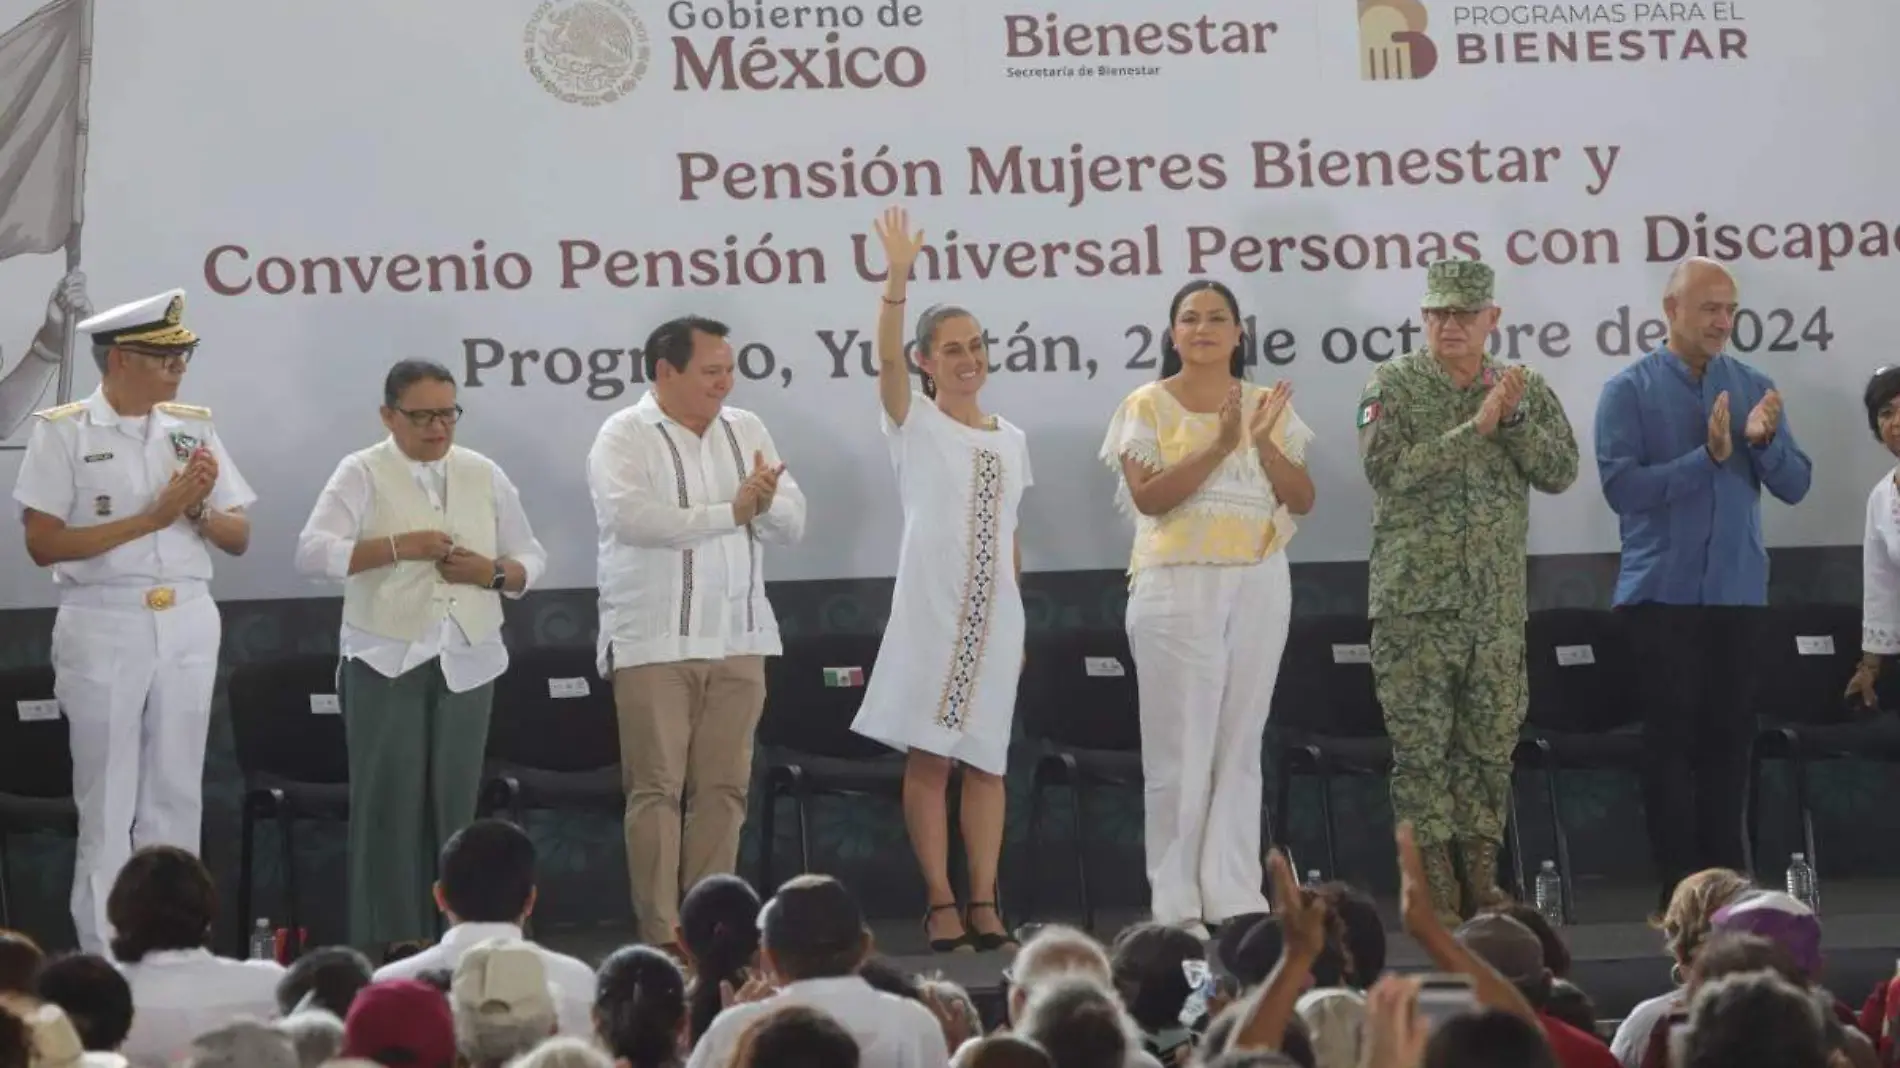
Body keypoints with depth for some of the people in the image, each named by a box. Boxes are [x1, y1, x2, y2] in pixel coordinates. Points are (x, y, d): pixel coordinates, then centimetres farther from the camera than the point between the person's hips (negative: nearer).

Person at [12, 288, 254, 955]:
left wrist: (199, 509, -10)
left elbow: (239, 539, 12)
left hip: (188, 624, 4)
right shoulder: (63, 432, -4)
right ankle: (105, 961, 4)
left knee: (176, 797, 8)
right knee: (107, 802, 0)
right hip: (104, 626, -4)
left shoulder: (193, 427, 9)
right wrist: (151, 518, -15)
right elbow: (43, 544, -12)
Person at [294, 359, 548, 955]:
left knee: (454, 800, 3)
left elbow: (531, 558, 17)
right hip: (386, 661, -4)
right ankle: (387, 944, 0)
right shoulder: (362, 474, -1)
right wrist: (399, 546, -21)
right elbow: (313, 553, -14)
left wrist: (494, 572, -5)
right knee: (389, 802, -4)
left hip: (466, 662, 4)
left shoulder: (484, 475, 12)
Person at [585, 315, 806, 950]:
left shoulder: (746, 431, 13)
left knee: (724, 788, 4)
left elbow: (793, 526, 11)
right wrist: (730, 511, -16)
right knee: (657, 789, -4)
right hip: (654, 642, -5)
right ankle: (660, 938, -2)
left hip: (738, 640, 5)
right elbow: (630, 517, -21)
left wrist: (768, 502, -13)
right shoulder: (624, 437, -3)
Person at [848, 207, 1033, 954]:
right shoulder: (915, 423, 0)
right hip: (931, 606, -4)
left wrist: (1017, 624, 15)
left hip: (994, 613, 4)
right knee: (929, 757, -4)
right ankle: (940, 904, -1)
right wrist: (898, 279, -31)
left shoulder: (1010, 438, 14)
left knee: (985, 758, 4)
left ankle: (984, 904, 6)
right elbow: (887, 359, -19)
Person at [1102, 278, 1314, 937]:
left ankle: (1235, 895, 10)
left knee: (1241, 745, 6)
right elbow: (1146, 496, -13)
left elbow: (1302, 500, 3)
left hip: (1258, 586, 4)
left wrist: (1263, 442, -13)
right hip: (1179, 587, -4)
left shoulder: (1267, 405, 10)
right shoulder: (1148, 407, 0)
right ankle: (1175, 905, -1)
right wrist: (1218, 446, -21)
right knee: (1180, 747, -3)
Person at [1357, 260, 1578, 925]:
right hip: (1415, 599, -3)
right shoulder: (1393, 386, -2)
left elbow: (1561, 472, 2)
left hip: (1498, 599, 3)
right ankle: (1434, 887, 2)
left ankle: (1481, 879, 15)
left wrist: (1514, 419, -13)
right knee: (1421, 744, -3)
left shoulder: (1523, 389, 9)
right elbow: (1386, 468, -16)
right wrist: (1476, 428, -19)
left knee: (1491, 742, 7)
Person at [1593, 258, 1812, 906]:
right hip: (1662, 592, -3)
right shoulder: (1628, 391, -3)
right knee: (1671, 736, -1)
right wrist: (1707, 457, -21)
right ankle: (1680, 887, 2)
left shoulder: (1754, 387, 8)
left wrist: (1764, 441, -16)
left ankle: (1728, 878, 11)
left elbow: (1795, 486, 3)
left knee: (1729, 733, 5)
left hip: (1737, 591, 3)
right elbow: (1621, 487, -15)